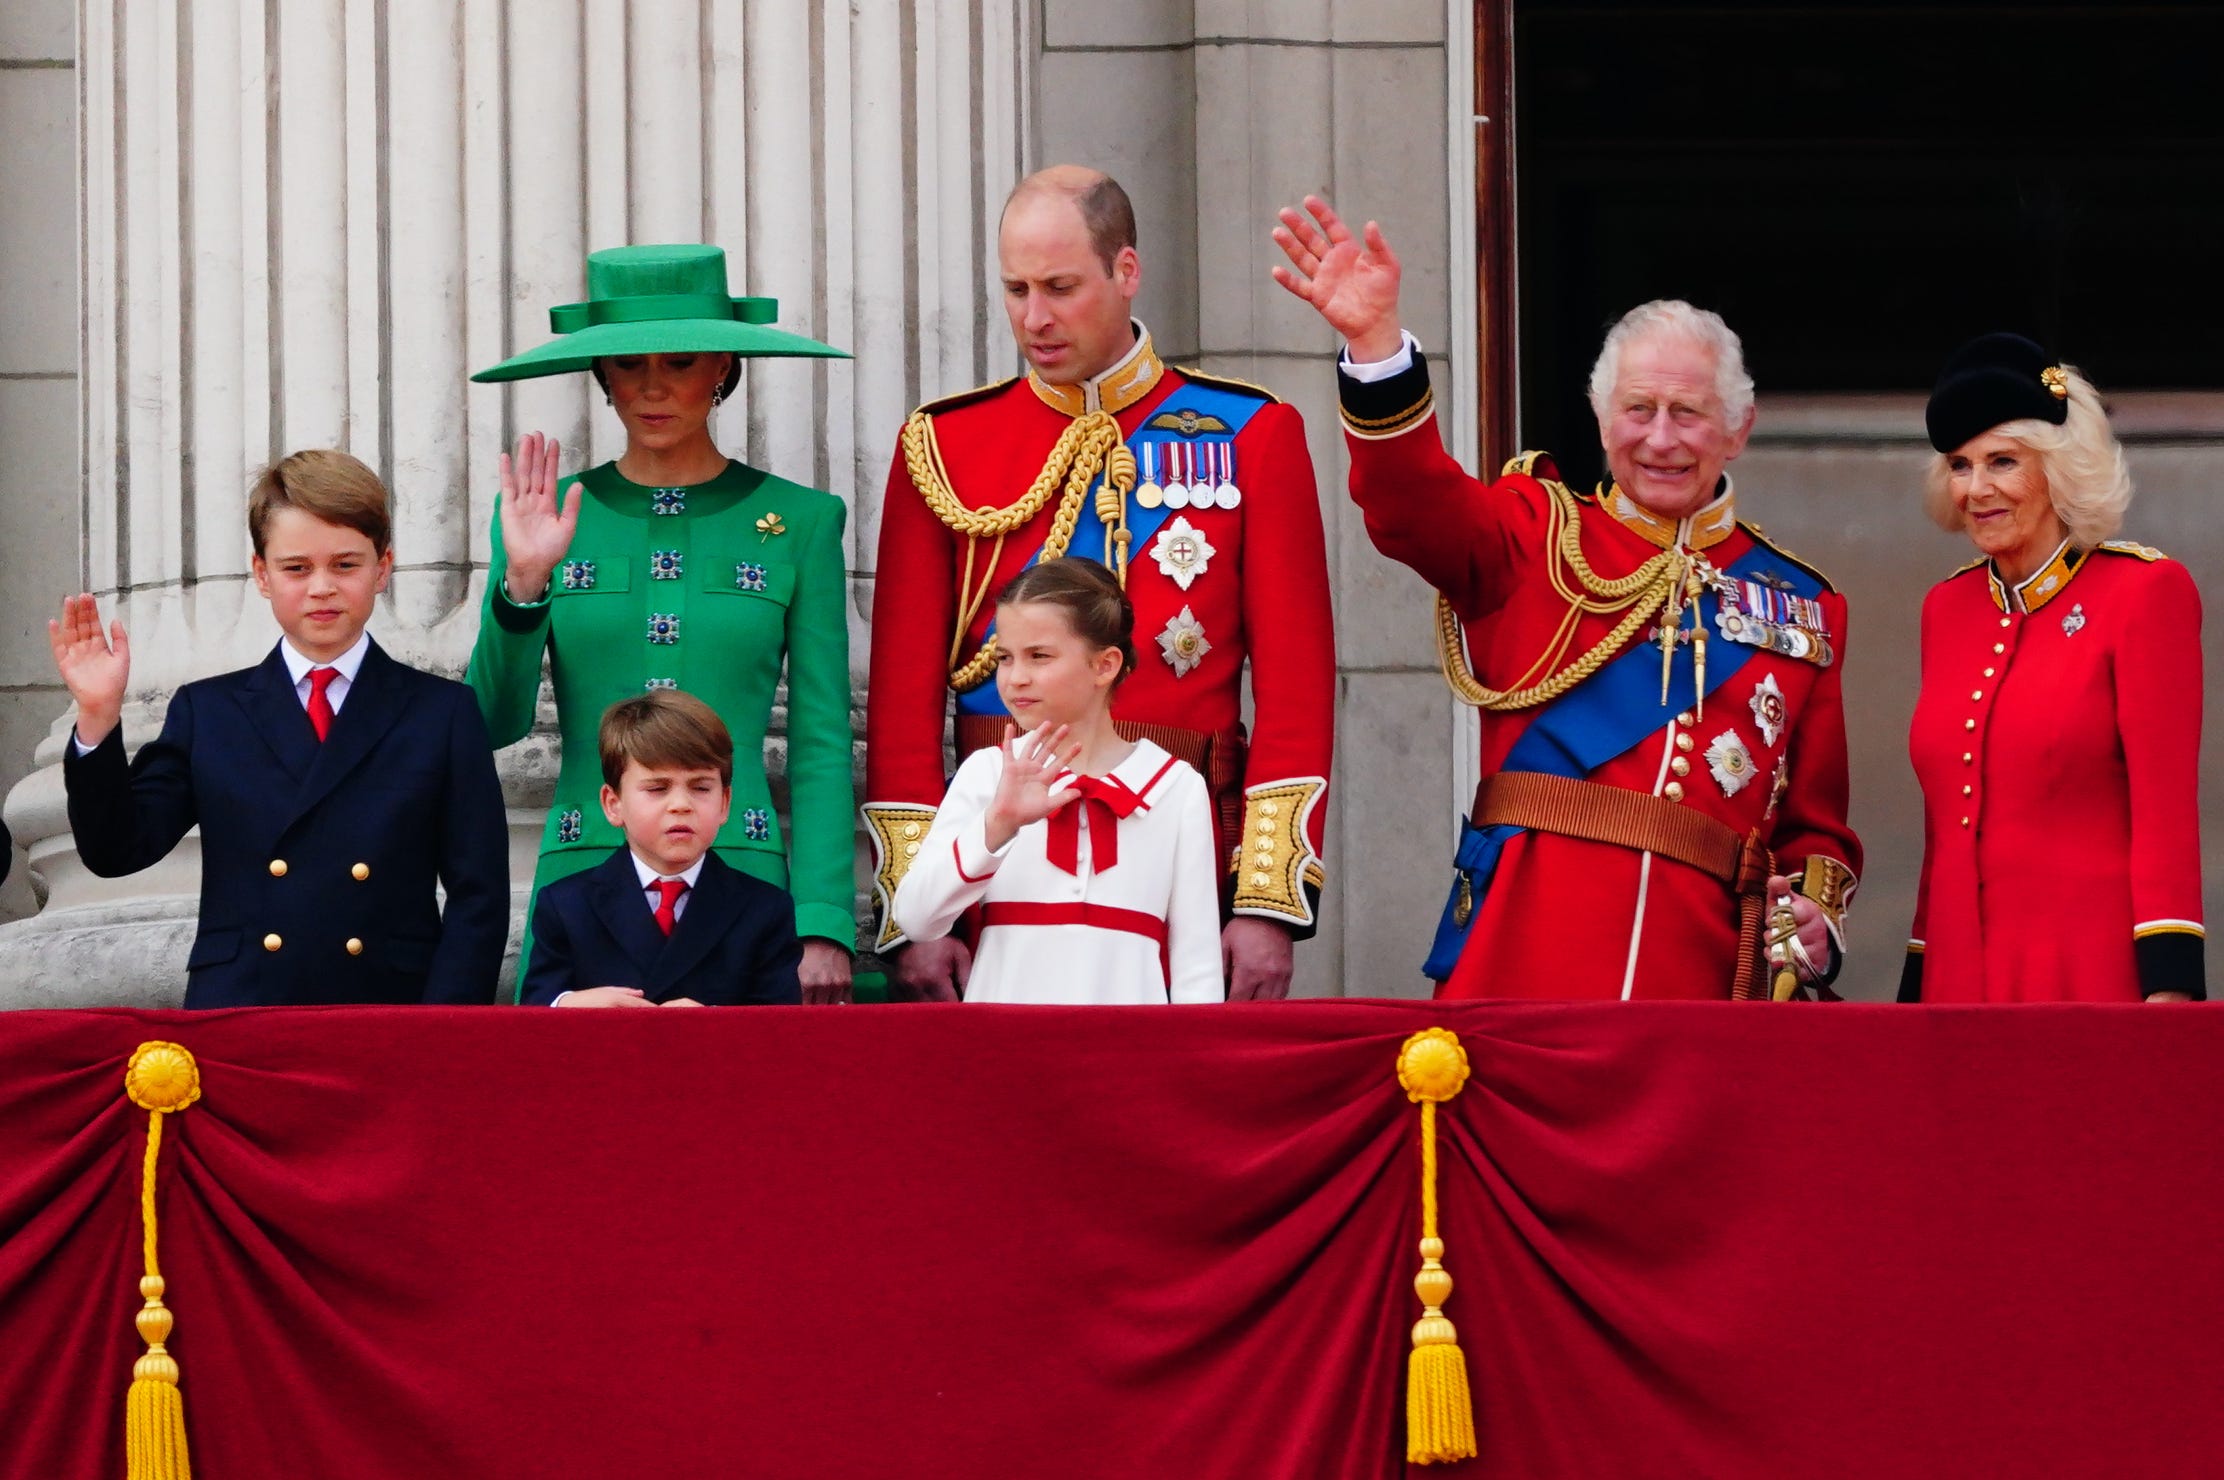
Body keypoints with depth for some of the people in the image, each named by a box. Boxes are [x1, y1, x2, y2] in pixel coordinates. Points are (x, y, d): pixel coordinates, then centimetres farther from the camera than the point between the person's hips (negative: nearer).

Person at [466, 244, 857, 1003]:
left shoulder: (798, 520, 7)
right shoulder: (547, 518, 9)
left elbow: (822, 744, 5)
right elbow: (495, 721, 1)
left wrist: (823, 927, -4)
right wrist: (523, 585, -15)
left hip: (743, 883, -1)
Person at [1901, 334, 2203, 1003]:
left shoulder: (2144, 590, -3)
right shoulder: (1948, 608, 13)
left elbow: (2167, 811, -9)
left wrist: (2169, 987, -16)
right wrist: (1917, 987, 15)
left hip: (2095, 973, -5)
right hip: (1961, 973, 5)